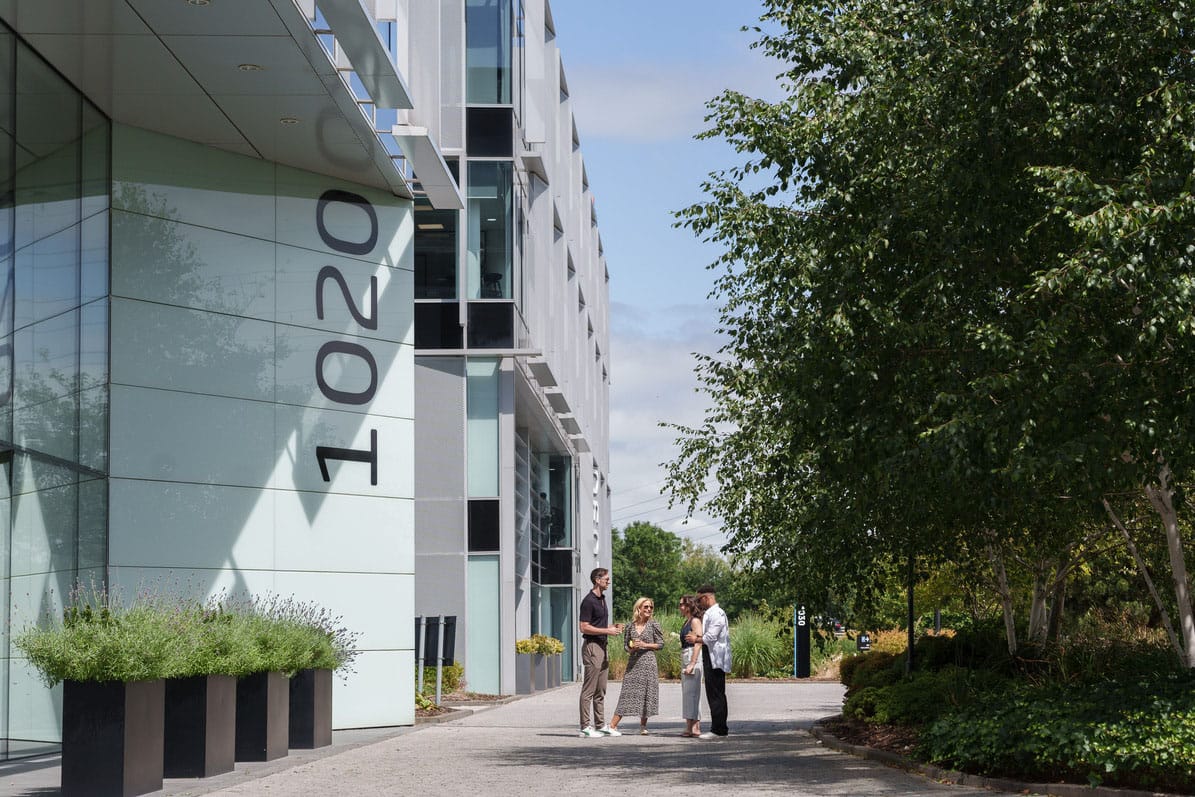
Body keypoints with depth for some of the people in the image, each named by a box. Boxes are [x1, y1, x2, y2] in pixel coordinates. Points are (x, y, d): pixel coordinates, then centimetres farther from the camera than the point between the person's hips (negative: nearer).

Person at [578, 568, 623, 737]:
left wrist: (613, 627, 7)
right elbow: (584, 628, -18)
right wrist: (607, 631, -17)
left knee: (600, 690, 11)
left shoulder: (602, 599, 16)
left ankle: (600, 725, 16)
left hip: (602, 646, 10)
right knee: (589, 690, -6)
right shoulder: (589, 601, -13)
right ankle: (585, 726, -4)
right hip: (592, 646, -10)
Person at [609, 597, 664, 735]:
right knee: (627, 693, -3)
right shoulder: (631, 626, 7)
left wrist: (645, 645, -11)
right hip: (633, 663, 1)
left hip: (648, 662, -1)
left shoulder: (653, 625, 1)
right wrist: (631, 648, -7)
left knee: (646, 693, 1)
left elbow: (660, 644, 2)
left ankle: (643, 726, 13)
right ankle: (613, 725, -3)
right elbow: (625, 644, 14)